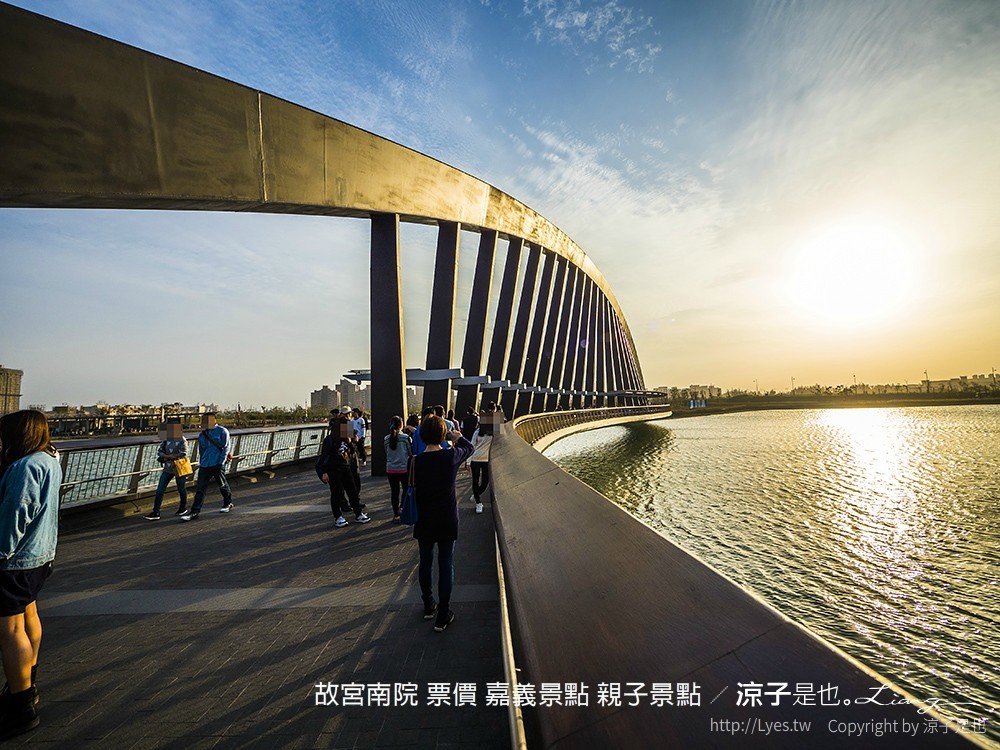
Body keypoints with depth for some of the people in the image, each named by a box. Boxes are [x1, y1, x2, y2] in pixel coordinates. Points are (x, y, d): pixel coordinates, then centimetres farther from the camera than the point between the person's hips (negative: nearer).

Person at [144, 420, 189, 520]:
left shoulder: (182, 441, -11)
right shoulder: (166, 439, 6)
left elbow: (183, 454, -18)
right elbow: (160, 452, 4)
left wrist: (167, 456, -12)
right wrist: (173, 456, -16)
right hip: (167, 469, 5)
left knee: (181, 489, 10)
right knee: (160, 490, -1)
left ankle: (183, 508, 29)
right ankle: (155, 513, 5)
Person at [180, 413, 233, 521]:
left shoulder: (222, 431, -4)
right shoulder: (202, 435, 15)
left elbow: (226, 447, -7)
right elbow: (201, 451, 24)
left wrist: (221, 462, -13)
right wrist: (201, 464, 20)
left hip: (217, 464, -5)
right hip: (205, 465, 5)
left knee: (222, 485, 7)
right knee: (200, 488, 0)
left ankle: (228, 503, 26)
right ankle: (195, 511, 2)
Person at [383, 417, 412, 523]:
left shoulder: (386, 439, -2)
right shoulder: (406, 437, -11)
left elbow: (386, 453, 10)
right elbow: (411, 453, -4)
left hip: (391, 469, 3)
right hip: (404, 468, -3)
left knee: (394, 492, 9)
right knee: (406, 491, 13)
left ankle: (396, 515, 14)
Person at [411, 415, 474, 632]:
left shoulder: (416, 462, -13)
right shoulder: (452, 456, -14)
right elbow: (469, 447, 7)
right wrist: (458, 437, 28)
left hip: (424, 521, 2)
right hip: (447, 521, -1)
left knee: (425, 563, 19)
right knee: (446, 565, 9)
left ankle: (428, 606, 36)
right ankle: (443, 615, 16)